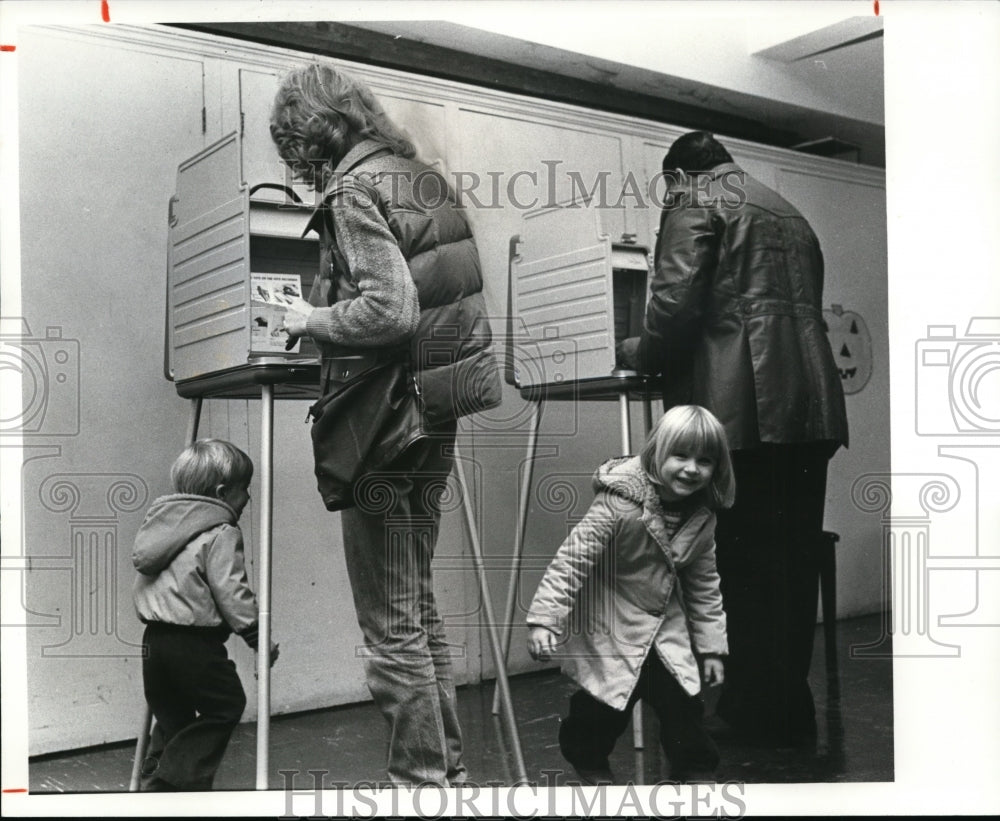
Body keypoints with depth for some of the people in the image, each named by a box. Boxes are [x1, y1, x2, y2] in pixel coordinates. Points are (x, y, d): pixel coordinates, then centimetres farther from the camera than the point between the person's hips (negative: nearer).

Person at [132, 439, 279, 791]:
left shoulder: (159, 521, 15)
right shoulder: (221, 534, -11)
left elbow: (143, 566, 19)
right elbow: (231, 593, -15)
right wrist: (258, 636, -6)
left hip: (154, 639, 8)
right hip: (194, 644, -8)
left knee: (171, 715, 19)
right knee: (225, 706, 6)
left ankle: (153, 780, 19)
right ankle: (177, 778, 2)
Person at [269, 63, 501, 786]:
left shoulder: (355, 191, -13)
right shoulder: (426, 176, 11)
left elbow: (390, 309, -25)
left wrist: (310, 320, -9)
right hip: (440, 408, 9)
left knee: (391, 623, 3)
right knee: (419, 604, 20)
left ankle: (422, 779, 14)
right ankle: (450, 768, 31)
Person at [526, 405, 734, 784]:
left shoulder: (702, 517, -6)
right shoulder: (620, 504, -27)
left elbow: (704, 583, 5)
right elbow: (572, 559, -26)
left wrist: (711, 645, 6)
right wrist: (544, 618, -30)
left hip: (666, 625, 5)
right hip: (610, 626, -5)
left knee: (682, 697, 1)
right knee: (606, 707, 2)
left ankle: (696, 768, 24)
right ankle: (586, 757, 33)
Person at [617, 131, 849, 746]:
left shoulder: (695, 205, 3)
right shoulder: (791, 215, 27)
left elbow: (676, 304, -10)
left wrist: (639, 355, 8)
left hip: (745, 412, -8)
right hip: (812, 408, 8)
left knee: (747, 567, -4)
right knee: (794, 564, 11)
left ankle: (759, 721, 1)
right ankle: (791, 713, 20)